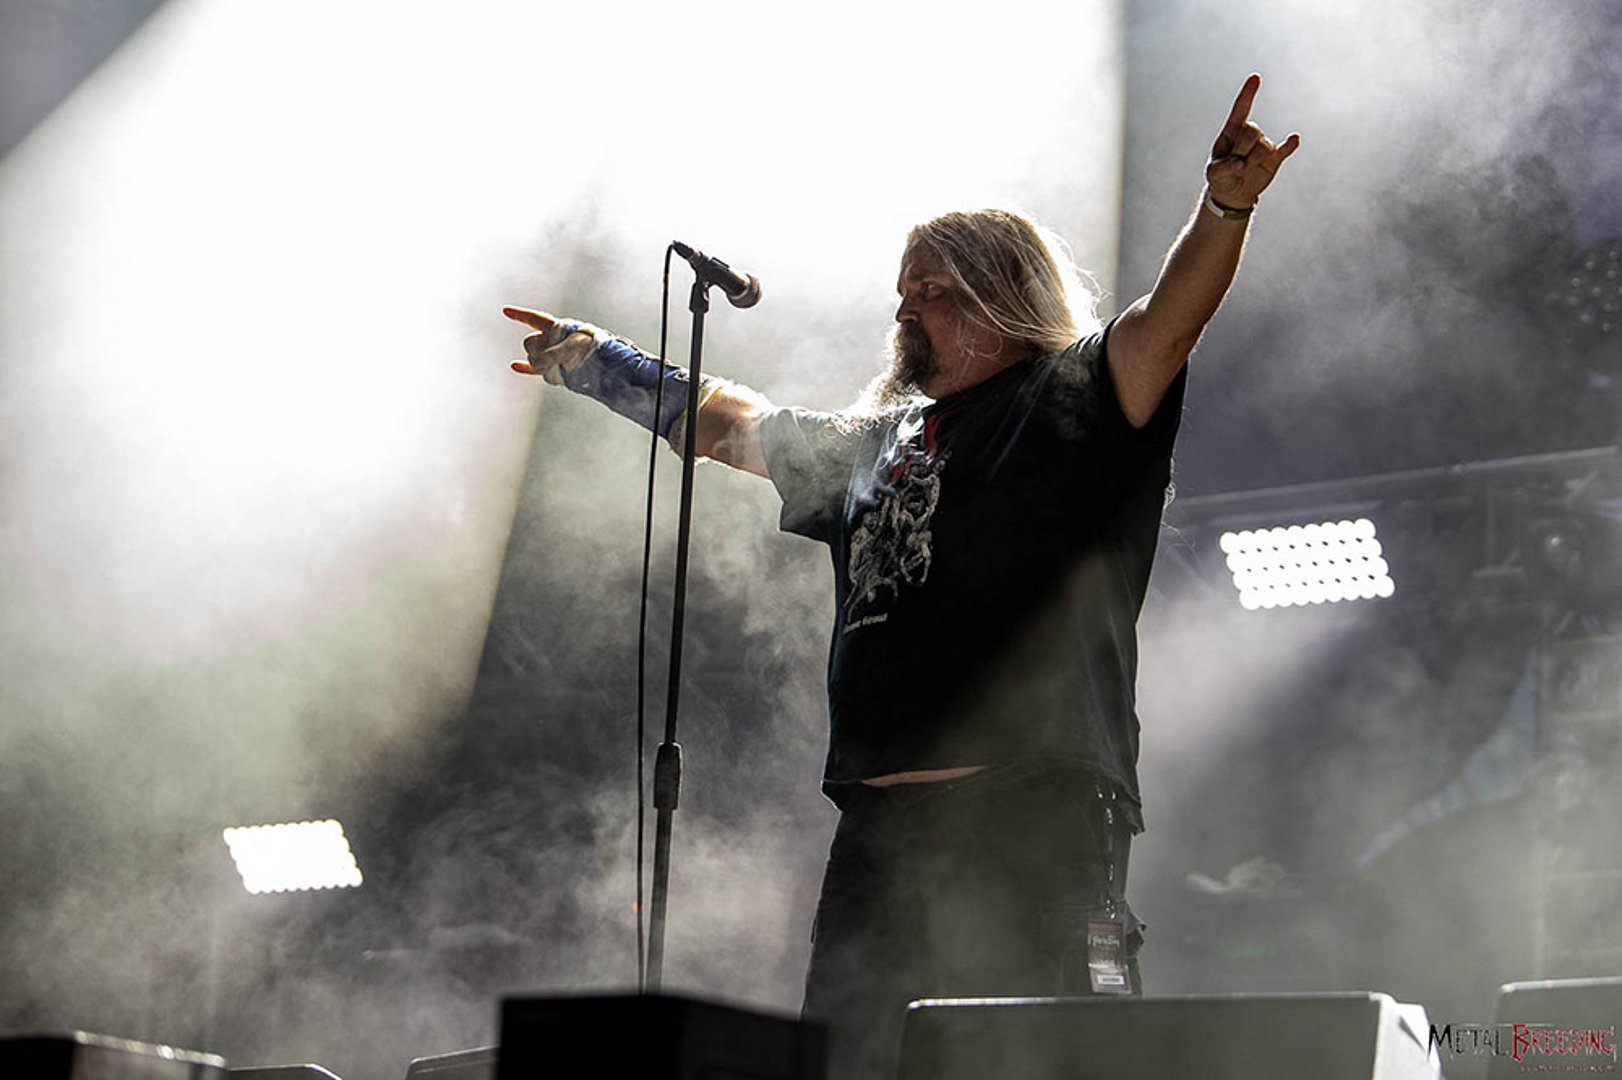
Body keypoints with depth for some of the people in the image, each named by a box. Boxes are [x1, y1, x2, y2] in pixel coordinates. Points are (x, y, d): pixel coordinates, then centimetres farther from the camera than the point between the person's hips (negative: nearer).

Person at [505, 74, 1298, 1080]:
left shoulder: (1068, 403, 6)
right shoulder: (874, 445, 26)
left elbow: (1168, 320, -10)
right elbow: (734, 424, 39)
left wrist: (1225, 207, -28)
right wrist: (597, 361, 44)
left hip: (1037, 816, -7)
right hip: (881, 826, 7)